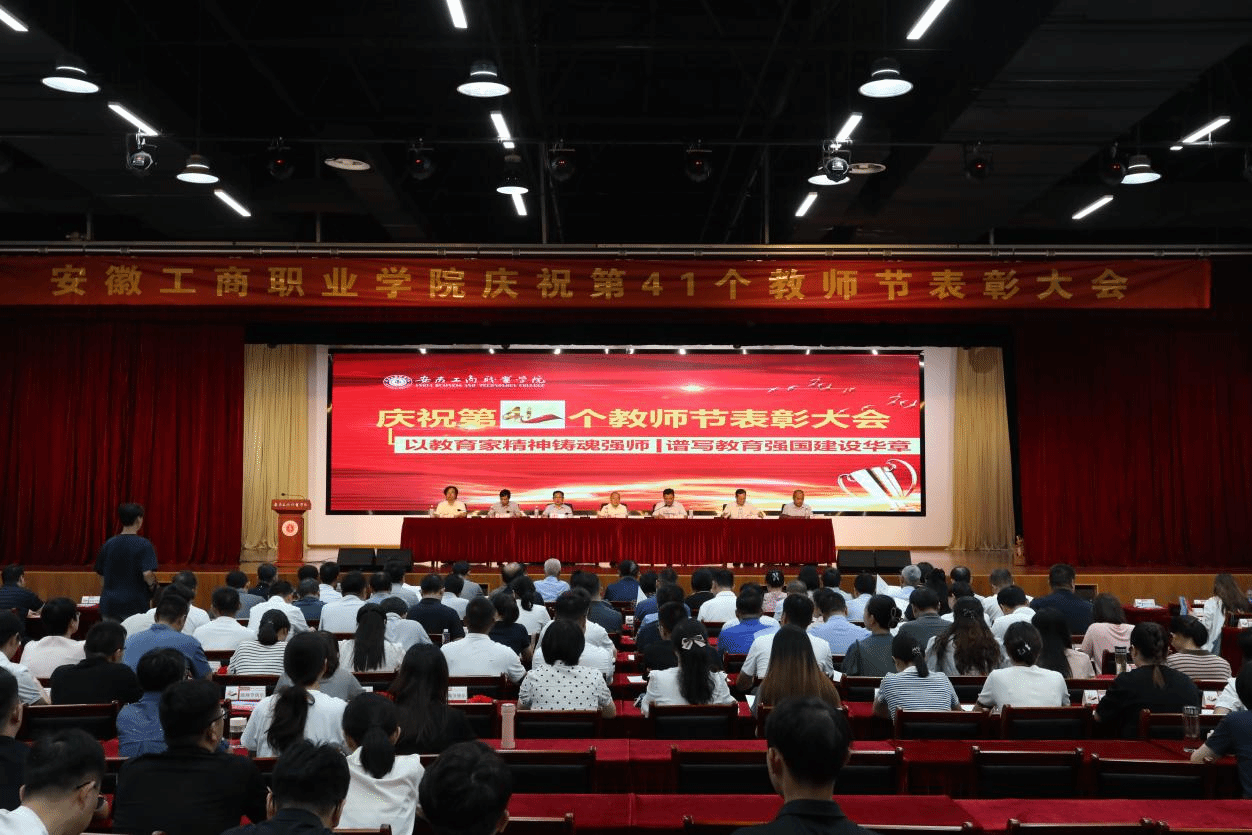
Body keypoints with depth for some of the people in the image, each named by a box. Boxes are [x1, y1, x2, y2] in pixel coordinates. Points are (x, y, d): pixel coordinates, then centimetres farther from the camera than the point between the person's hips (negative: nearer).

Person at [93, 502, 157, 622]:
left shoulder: (108, 545, 6)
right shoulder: (144, 545, -9)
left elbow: (102, 577, 12)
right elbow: (147, 574, -18)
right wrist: (152, 586, 2)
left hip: (109, 604, 5)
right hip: (135, 605, -5)